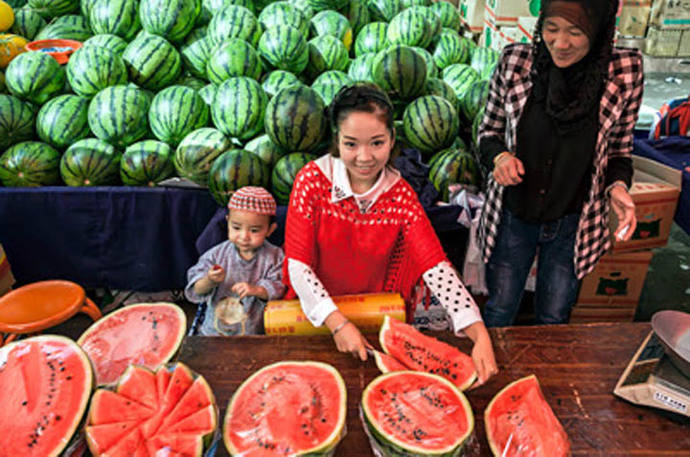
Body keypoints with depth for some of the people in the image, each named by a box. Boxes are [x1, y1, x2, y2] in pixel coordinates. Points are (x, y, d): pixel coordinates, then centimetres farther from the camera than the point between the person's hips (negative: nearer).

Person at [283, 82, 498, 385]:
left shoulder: (401, 195, -7)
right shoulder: (312, 180, -13)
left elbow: (436, 267, -17)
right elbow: (298, 266, -14)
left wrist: (480, 335, -28)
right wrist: (338, 324, -24)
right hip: (317, 313, -1)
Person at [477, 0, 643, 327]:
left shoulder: (625, 70, -11)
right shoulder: (514, 61, -12)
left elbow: (619, 149, 2)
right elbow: (489, 131, 1)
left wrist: (618, 184, -18)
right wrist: (499, 156, -20)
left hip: (572, 225, 0)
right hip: (513, 218, 0)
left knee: (553, 319, 20)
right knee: (499, 312, 18)